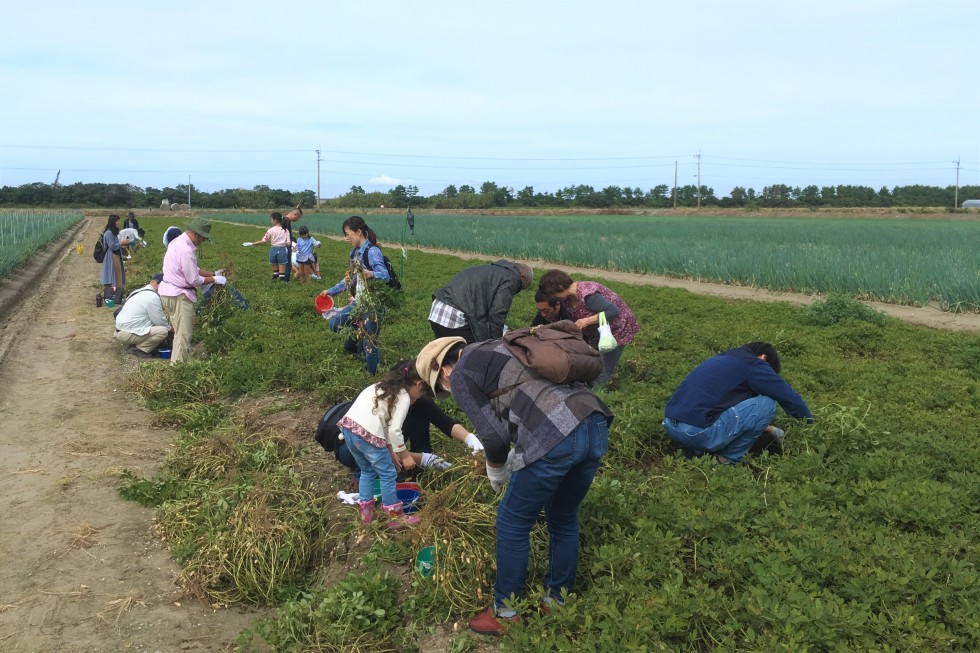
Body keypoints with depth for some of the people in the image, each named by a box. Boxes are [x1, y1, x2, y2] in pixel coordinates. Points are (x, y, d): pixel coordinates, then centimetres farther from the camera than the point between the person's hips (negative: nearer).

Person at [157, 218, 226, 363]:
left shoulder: (179, 241, 9)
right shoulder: (186, 250, -23)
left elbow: (192, 269, 17)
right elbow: (194, 280, -19)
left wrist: (213, 274, 11)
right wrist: (214, 280, -7)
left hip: (169, 292, 10)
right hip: (178, 296, -10)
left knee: (180, 331, 20)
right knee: (183, 334, -4)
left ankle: (178, 364, 30)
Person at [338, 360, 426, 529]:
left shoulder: (384, 387, 24)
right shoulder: (404, 397, -1)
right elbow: (394, 430, -7)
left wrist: (391, 452, 25)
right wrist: (405, 455, 4)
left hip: (348, 427, 8)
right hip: (366, 434, -8)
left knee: (367, 471, 26)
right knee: (388, 474, 8)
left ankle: (366, 512, 31)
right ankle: (395, 516, 17)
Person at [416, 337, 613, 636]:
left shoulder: (460, 375, 7)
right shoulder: (496, 348, 31)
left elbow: (494, 436, 0)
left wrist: (496, 471, 21)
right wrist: (516, 459, 33)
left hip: (556, 437, -8)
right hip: (595, 423, 8)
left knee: (513, 524, 13)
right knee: (564, 518, 26)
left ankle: (505, 612, 27)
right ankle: (558, 601, 42)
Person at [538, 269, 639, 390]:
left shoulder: (587, 295, -32)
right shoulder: (568, 298, -4)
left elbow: (614, 311, -33)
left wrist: (587, 321, -33)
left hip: (616, 330, -9)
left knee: (602, 375, -11)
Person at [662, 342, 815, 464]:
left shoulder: (724, 358, 27)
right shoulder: (753, 363, 3)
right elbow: (789, 397, 9)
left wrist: (765, 427, 44)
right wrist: (810, 422, 25)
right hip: (697, 432, -9)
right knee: (767, 404, 3)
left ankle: (696, 450, 16)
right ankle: (729, 460, 9)